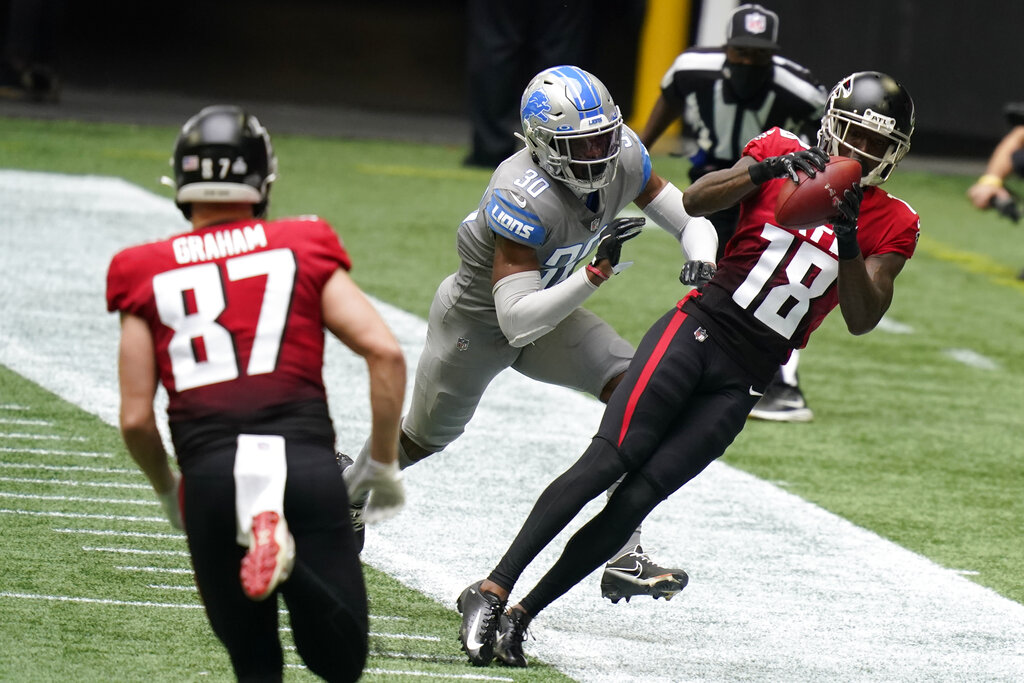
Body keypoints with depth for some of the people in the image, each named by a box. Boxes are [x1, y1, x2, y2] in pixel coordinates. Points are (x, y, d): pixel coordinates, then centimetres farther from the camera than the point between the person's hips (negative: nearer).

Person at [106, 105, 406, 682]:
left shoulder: (148, 276, 14)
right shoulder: (303, 251, 13)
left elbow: (136, 419, 11)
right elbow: (385, 353, 4)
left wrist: (168, 491, 31)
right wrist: (384, 465, 15)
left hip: (211, 472, 1)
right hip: (307, 459, -1)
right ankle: (287, 562, -27)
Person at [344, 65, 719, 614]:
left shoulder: (622, 159, -20)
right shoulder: (524, 198, -40)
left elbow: (691, 222, -10)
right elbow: (517, 322, -43)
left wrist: (704, 267, -33)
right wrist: (597, 273, -51)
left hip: (548, 310, 5)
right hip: (476, 319, -5)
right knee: (425, 439, 18)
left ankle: (624, 558, -19)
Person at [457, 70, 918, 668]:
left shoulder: (890, 226, 6)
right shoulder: (783, 153, 3)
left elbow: (862, 320, -3)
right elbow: (697, 201, -10)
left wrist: (848, 240, -18)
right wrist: (767, 169, -26)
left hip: (742, 383, 2)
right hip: (699, 329, -2)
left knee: (639, 496, -9)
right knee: (607, 462, -16)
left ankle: (521, 614, -3)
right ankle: (492, 591, -15)